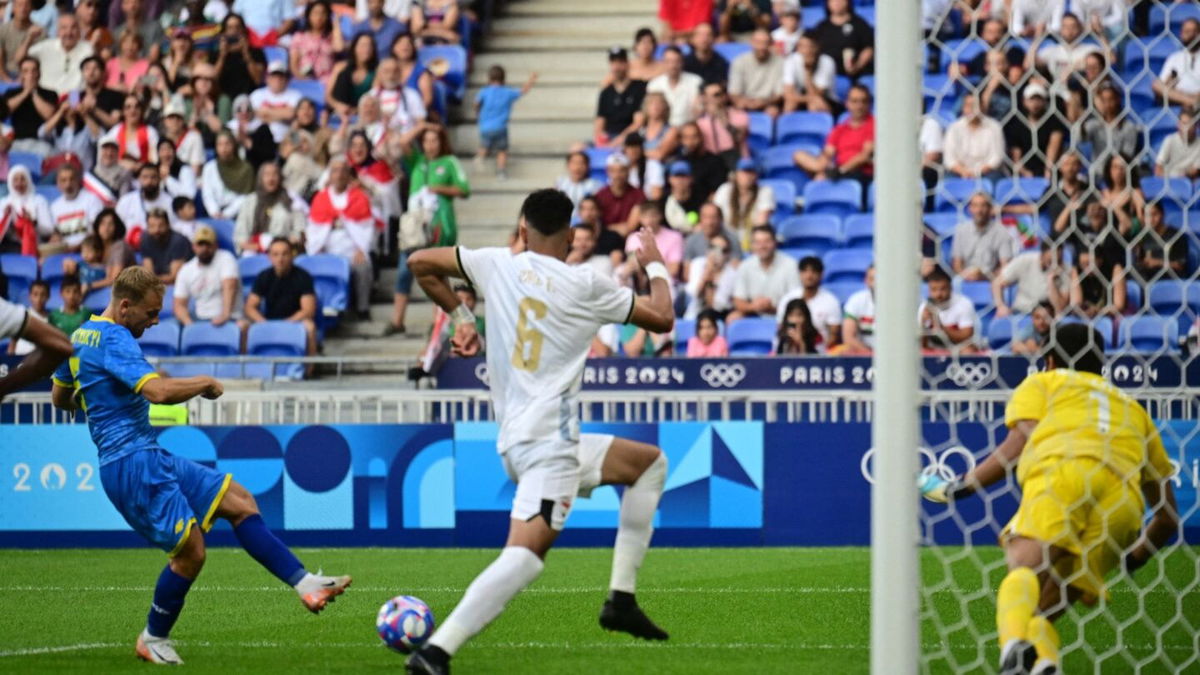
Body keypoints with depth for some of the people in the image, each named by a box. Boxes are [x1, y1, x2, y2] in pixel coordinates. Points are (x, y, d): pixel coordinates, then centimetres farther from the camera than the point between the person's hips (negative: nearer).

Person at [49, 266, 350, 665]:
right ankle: (153, 639, 8)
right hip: (133, 463, -11)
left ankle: (305, 584, -1)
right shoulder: (112, 339, -16)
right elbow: (159, 391, -29)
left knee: (239, 501, 5)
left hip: (151, 459, 11)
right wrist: (206, 384, -12)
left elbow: (59, 398, 27)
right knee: (190, 551, -12)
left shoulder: (80, 337, 15)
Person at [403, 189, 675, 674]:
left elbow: (421, 263, 15)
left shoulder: (497, 266, 8)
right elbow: (662, 318, 6)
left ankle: (622, 599, 17)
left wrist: (460, 316, 24)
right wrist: (654, 265, 24)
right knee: (527, 552, -21)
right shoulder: (583, 285, -3)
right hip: (549, 440, -8)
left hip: (516, 441, 8)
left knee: (650, 463, 24)